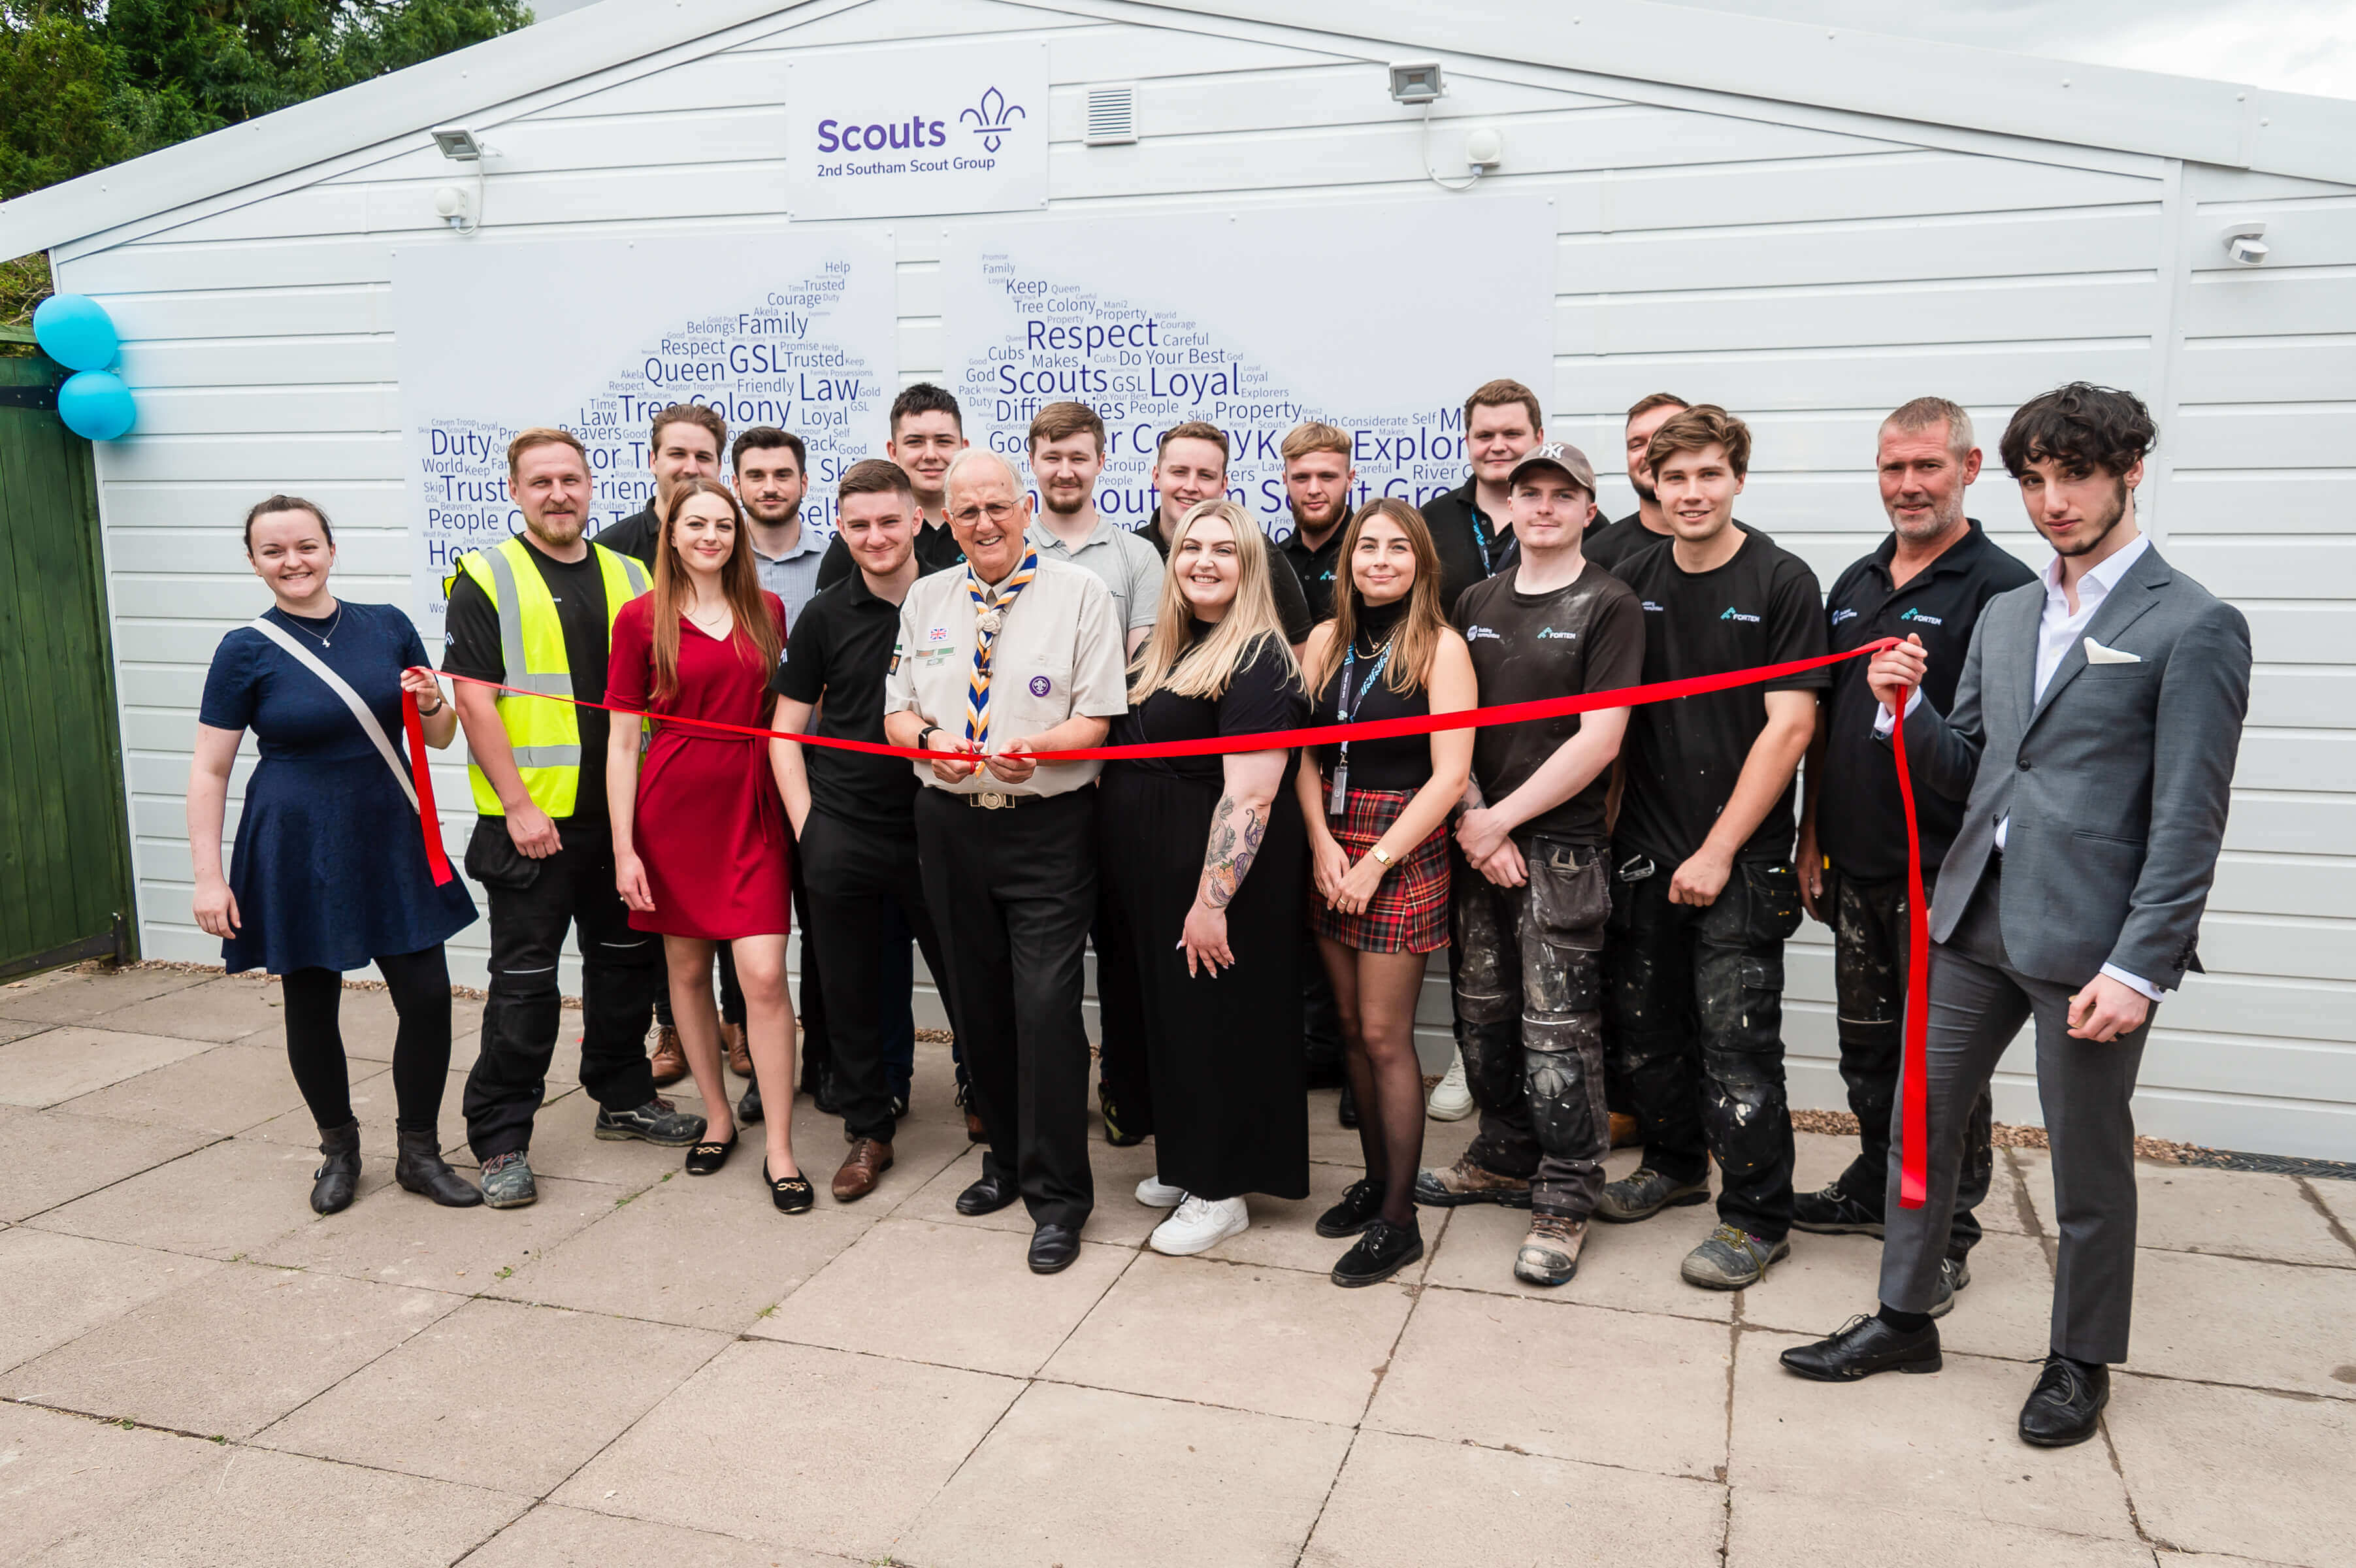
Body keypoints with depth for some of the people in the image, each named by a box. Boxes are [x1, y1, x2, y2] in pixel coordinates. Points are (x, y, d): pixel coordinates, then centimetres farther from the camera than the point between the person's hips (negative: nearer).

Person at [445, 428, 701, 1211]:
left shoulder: (630, 578, 11)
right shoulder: (487, 580, -3)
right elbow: (475, 701, -9)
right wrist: (517, 805, -15)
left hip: (625, 814, 5)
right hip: (533, 819, -5)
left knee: (627, 958, 16)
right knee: (524, 980, 1)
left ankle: (624, 1096, 33)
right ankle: (501, 1139, 12)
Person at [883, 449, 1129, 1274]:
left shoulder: (1079, 593, -1)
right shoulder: (925, 600, 11)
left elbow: (1095, 720, -6)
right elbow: (897, 712, 10)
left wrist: (1034, 749, -25)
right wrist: (931, 739, -12)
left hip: (1048, 827, -4)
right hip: (950, 825, 5)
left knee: (1046, 1004, -8)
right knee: (978, 1004, 13)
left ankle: (1058, 1195, 5)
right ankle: (1007, 1159, 31)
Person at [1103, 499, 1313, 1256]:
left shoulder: (1256, 661, -16)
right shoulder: (1163, 651, 12)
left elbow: (1250, 794, -23)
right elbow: (1126, 758, 20)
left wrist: (1212, 901, -26)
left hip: (1217, 877, -9)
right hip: (1151, 874, 9)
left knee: (1216, 1021, 3)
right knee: (1170, 1017, 18)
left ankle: (1221, 1191, 18)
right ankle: (1185, 1163, 35)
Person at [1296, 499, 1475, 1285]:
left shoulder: (1439, 646, -6)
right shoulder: (1326, 641, 8)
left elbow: (1449, 776, -12)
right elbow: (1303, 754, 6)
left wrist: (1377, 860, -14)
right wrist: (1322, 845, -8)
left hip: (1405, 849, -5)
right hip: (1328, 847, 5)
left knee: (1384, 1036, -4)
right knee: (1352, 1027, 11)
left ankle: (1398, 1218, 6)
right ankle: (1376, 1179, 26)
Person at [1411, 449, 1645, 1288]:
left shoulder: (1609, 606, -4)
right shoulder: (1476, 603, 13)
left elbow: (1597, 742, -11)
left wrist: (1502, 818, -11)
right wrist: (1471, 820, -4)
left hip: (1560, 847, -5)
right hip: (1476, 841, 5)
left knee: (1556, 1030, -4)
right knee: (1483, 1015, 13)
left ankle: (1564, 1202, 9)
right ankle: (1505, 1159, 31)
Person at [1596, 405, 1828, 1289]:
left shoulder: (1783, 584, -6)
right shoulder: (1633, 582, 8)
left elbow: (1789, 727, -11)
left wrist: (1719, 852, -14)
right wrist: (1607, 830, 4)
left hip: (1739, 861, -5)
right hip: (1642, 852, 5)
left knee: (1736, 1040, -3)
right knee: (1644, 1025, 13)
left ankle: (1757, 1217, 13)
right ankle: (1675, 1165, 35)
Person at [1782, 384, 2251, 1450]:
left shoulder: (2193, 626, -8)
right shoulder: (2005, 616, 12)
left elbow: (2188, 822, -12)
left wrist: (2137, 967, -17)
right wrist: (1906, 710, -4)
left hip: (2090, 936, -6)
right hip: (1974, 917, 6)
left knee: (2090, 1163, 9)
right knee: (1920, 1119, 13)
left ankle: (2081, 1361, 29)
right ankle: (1904, 1320, 30)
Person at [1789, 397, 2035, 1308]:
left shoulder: (2001, 588, -8)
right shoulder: (1856, 586, 13)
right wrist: (1811, 841, 14)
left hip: (1945, 871, -6)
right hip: (1856, 866, 7)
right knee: (1865, 1043, 18)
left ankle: (1946, 1235, 17)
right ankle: (1876, 1188, 35)